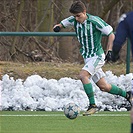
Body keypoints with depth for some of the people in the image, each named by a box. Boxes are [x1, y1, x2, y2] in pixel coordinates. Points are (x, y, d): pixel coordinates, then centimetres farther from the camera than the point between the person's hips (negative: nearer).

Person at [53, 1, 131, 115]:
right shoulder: (74, 20, -1)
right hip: (87, 58, 7)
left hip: (97, 56, -7)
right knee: (103, 87, 9)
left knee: (83, 75, -27)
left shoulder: (94, 21, -17)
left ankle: (92, 105, -22)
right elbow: (62, 24, 16)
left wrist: (109, 50, -18)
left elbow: (111, 34, -10)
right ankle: (127, 95, 30)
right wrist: (57, 27, -8)